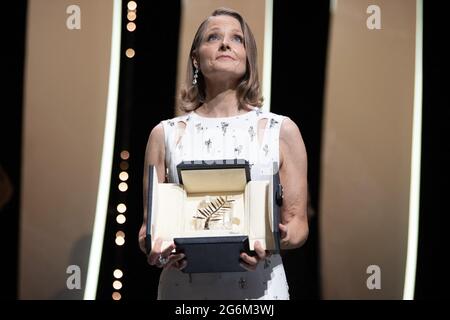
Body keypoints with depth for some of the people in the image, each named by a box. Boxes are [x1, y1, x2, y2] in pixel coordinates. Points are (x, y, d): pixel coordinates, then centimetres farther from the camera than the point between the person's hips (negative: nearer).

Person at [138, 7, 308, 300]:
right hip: (182, 284, 1)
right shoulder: (166, 134, 6)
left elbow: (298, 222, 4)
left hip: (258, 285, 0)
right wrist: (153, 247, -14)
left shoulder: (282, 130, 3)